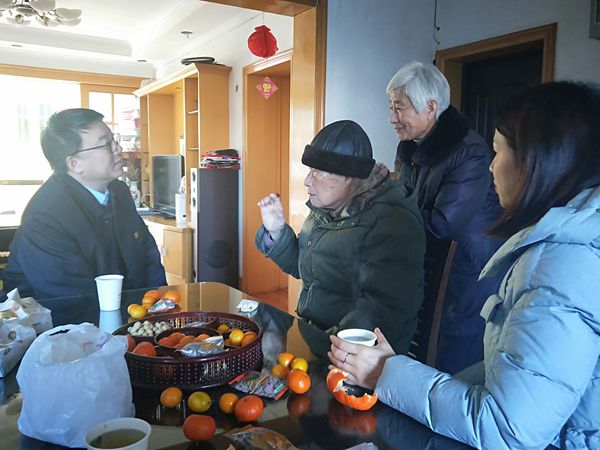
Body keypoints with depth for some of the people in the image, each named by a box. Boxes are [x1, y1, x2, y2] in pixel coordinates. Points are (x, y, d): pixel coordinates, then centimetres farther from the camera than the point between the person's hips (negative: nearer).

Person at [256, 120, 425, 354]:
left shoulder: (391, 223, -19)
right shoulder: (327, 209, 5)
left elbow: (383, 308, -26)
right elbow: (304, 266, 18)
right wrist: (277, 231, 3)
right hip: (310, 335, 7)